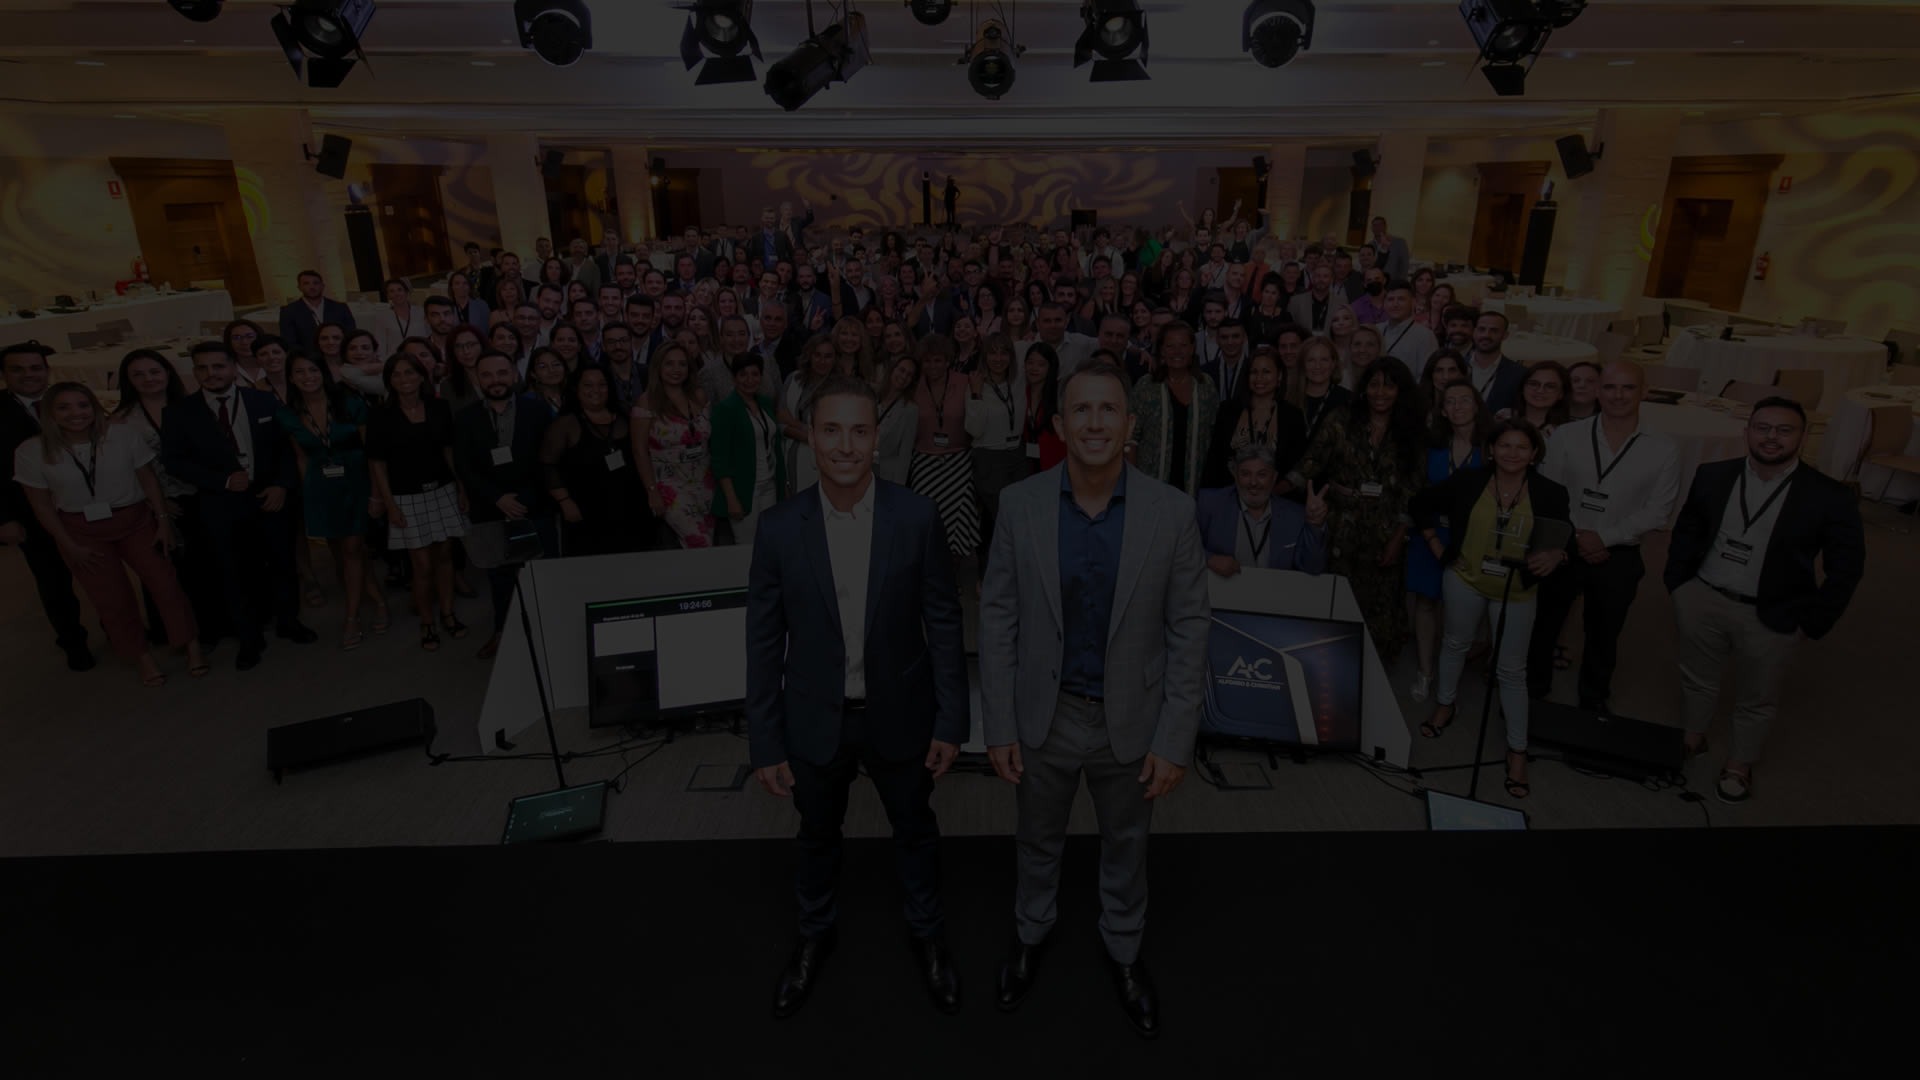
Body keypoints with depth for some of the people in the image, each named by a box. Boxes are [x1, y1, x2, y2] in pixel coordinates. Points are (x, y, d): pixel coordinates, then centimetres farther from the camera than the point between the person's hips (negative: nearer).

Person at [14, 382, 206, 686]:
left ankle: (192, 648, 8)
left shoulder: (123, 436, -12)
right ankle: (143, 658, 21)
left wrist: (163, 520, -6)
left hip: (135, 521, 0)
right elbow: (41, 504, -3)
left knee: (164, 582, -5)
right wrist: (69, 546, -4)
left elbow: (148, 479, -4)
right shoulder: (31, 451, -10)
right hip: (82, 531, 1)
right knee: (111, 598, 8)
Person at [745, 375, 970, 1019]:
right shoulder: (779, 528, -12)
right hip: (815, 720, 1)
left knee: (915, 829, 21)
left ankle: (927, 934, 49)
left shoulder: (917, 518, -14)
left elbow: (943, 623, -8)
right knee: (818, 835, 23)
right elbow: (764, 643, -6)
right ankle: (815, 935, 52)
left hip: (899, 714, 0)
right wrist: (765, 743, -5)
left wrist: (951, 721, -7)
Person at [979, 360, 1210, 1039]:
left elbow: (1188, 628, -9)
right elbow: (997, 616, -7)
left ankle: (1123, 951, 50)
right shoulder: (1019, 504, -12)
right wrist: (998, 726, -6)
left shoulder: (1172, 512, -14)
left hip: (1131, 721, 0)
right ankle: (1032, 933, 52)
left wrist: (1175, 739, -9)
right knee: (1037, 839, 23)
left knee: (1127, 847, 22)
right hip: (1044, 717, 1)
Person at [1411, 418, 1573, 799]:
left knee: (1512, 670, 6)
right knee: (1456, 644, 21)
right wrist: (1434, 543, -1)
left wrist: (1554, 556, -23)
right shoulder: (1468, 481, -11)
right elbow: (1422, 503, 1)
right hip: (1464, 580, 1)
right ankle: (1444, 706, 45)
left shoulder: (1550, 493, -12)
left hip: (1517, 592, -1)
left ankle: (1517, 750, 18)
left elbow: (1563, 539, -2)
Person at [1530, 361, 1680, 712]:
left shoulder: (1662, 450, -7)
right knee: (1542, 626, 13)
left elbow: (1658, 511, -7)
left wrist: (1604, 537, -16)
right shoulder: (1566, 436, -7)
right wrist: (1575, 537, -15)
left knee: (1603, 637, 17)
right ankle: (1531, 692, 33)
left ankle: (1593, 704, 38)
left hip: (1619, 558, 0)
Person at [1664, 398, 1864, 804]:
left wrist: (1812, 623, -7)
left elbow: (1847, 568, -6)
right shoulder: (1713, 476, -6)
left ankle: (1739, 765, 37)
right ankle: (1693, 739, 44)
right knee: (1697, 678, 21)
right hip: (1702, 600, 2)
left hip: (1771, 617, -2)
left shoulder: (1829, 497, -13)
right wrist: (1677, 586, 4)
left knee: (1756, 700, 16)